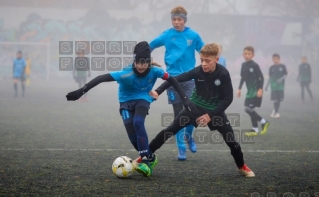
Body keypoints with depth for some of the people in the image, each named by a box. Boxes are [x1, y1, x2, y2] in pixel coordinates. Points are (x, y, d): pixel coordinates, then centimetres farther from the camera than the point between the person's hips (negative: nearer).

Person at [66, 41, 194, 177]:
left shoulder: (154, 71, -24)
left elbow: (172, 80, -7)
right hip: (127, 101, 0)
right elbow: (102, 78, -37)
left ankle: (145, 160, -26)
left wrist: (184, 98, -7)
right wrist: (82, 91, -43)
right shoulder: (127, 74, -33)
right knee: (133, 137, -12)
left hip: (143, 99, 0)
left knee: (138, 123, -30)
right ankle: (149, 158, 14)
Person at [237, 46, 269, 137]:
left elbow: (261, 77, -11)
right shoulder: (243, 65, 6)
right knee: (248, 109, 6)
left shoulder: (255, 65, -13)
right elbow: (242, 78, 17)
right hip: (249, 91, 7)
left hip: (256, 91, -7)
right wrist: (239, 89, 14)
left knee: (249, 109, -10)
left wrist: (260, 89, -17)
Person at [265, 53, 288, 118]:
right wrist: (267, 85, 9)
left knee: (279, 99, 2)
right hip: (273, 86, 0)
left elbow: (285, 75, 2)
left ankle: (275, 110, 20)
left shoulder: (282, 66, 0)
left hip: (280, 85, 0)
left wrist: (281, 79, -18)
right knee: (275, 99, -7)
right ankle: (276, 112, -1)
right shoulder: (271, 68, 5)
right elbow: (270, 77, 11)